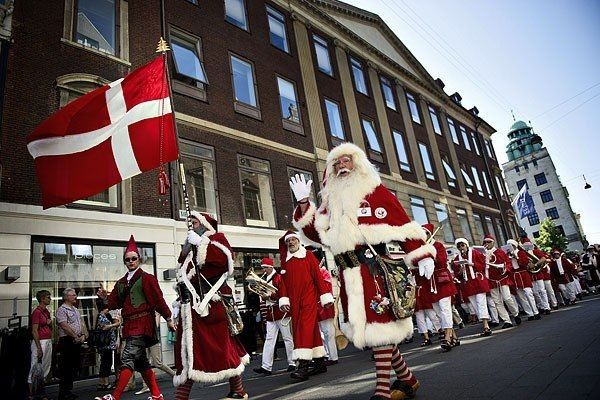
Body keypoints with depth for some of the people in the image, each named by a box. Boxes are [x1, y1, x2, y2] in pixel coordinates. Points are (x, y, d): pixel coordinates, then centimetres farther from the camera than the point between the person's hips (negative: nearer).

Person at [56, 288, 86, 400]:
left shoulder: (76, 310, 18)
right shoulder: (62, 309, -9)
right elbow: (65, 326, -17)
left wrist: (82, 335, 5)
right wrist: (75, 337, -14)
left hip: (77, 341, 8)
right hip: (67, 341, -8)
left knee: (73, 366, 12)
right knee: (66, 367, -4)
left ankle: (69, 390, 21)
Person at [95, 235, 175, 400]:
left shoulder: (147, 278, -5)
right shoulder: (121, 282, 16)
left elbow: (158, 300, -7)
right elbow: (114, 304, 14)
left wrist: (168, 319, -7)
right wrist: (105, 297, -6)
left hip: (142, 324, -8)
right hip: (130, 325, 8)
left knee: (127, 358, -16)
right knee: (141, 362, 13)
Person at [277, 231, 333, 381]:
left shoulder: (308, 255, 2)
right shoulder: (285, 261, 14)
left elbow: (318, 275, -3)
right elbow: (283, 281, 11)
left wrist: (325, 296, -7)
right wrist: (283, 299, -1)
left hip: (309, 298, -4)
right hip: (294, 302, 4)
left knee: (306, 328, -12)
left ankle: (303, 366, -14)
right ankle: (320, 363, 20)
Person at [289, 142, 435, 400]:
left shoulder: (376, 190, 4)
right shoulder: (333, 200, 20)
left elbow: (403, 224, -3)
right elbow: (315, 234, 11)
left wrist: (422, 256, -10)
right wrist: (303, 202, 3)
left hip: (373, 266, -5)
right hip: (349, 273, 6)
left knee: (378, 326, -6)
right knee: (365, 327, 10)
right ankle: (406, 379, 28)